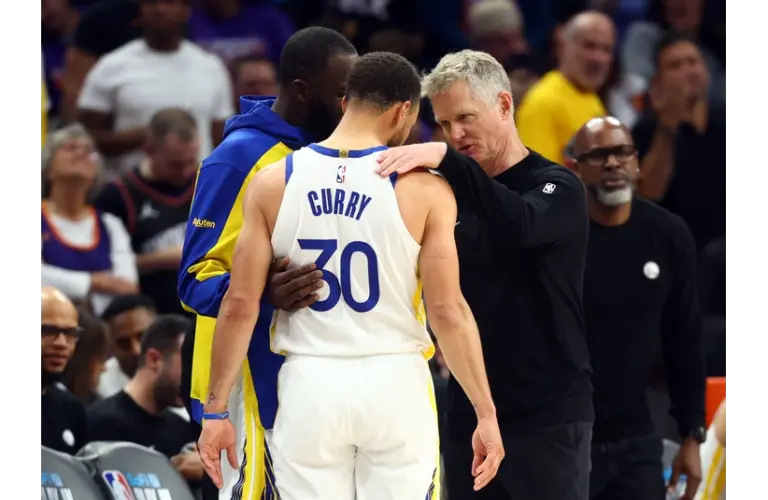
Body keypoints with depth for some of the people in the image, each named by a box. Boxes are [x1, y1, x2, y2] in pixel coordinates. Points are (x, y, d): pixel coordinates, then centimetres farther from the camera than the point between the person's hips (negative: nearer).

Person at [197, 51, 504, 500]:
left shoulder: (274, 182, 0)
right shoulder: (423, 189, -6)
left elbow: (240, 306, -1)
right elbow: (448, 311, -8)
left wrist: (217, 410, 5)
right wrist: (486, 414, -2)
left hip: (310, 384, 1)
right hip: (394, 384, -1)